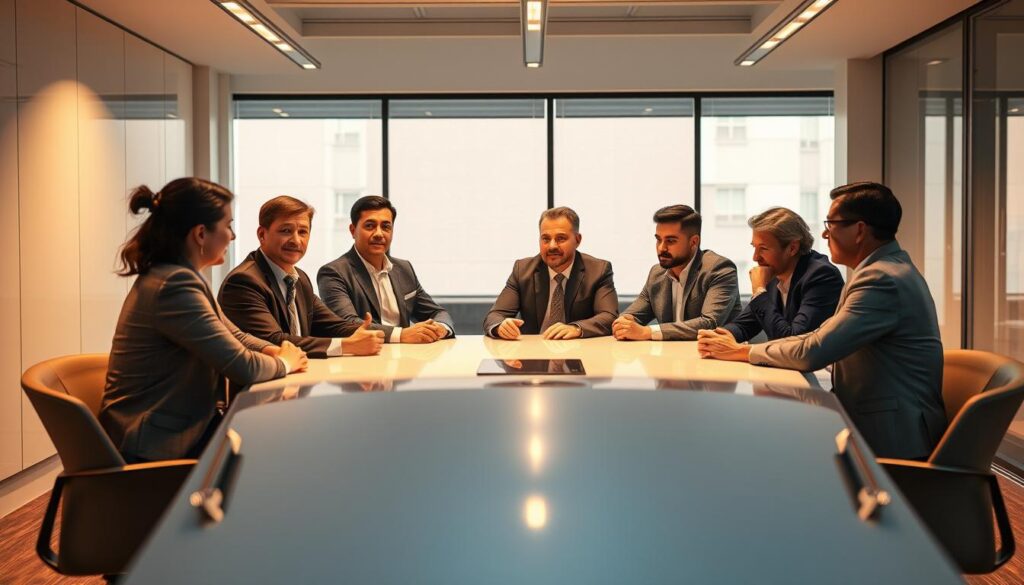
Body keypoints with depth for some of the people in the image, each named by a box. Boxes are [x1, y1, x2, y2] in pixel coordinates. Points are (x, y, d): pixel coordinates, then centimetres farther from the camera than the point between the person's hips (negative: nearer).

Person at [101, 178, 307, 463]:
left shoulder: (182, 277, 8)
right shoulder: (175, 285, -23)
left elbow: (234, 336, 17)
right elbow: (242, 368, -22)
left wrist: (278, 351, -2)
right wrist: (285, 362, -3)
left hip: (183, 425, 8)